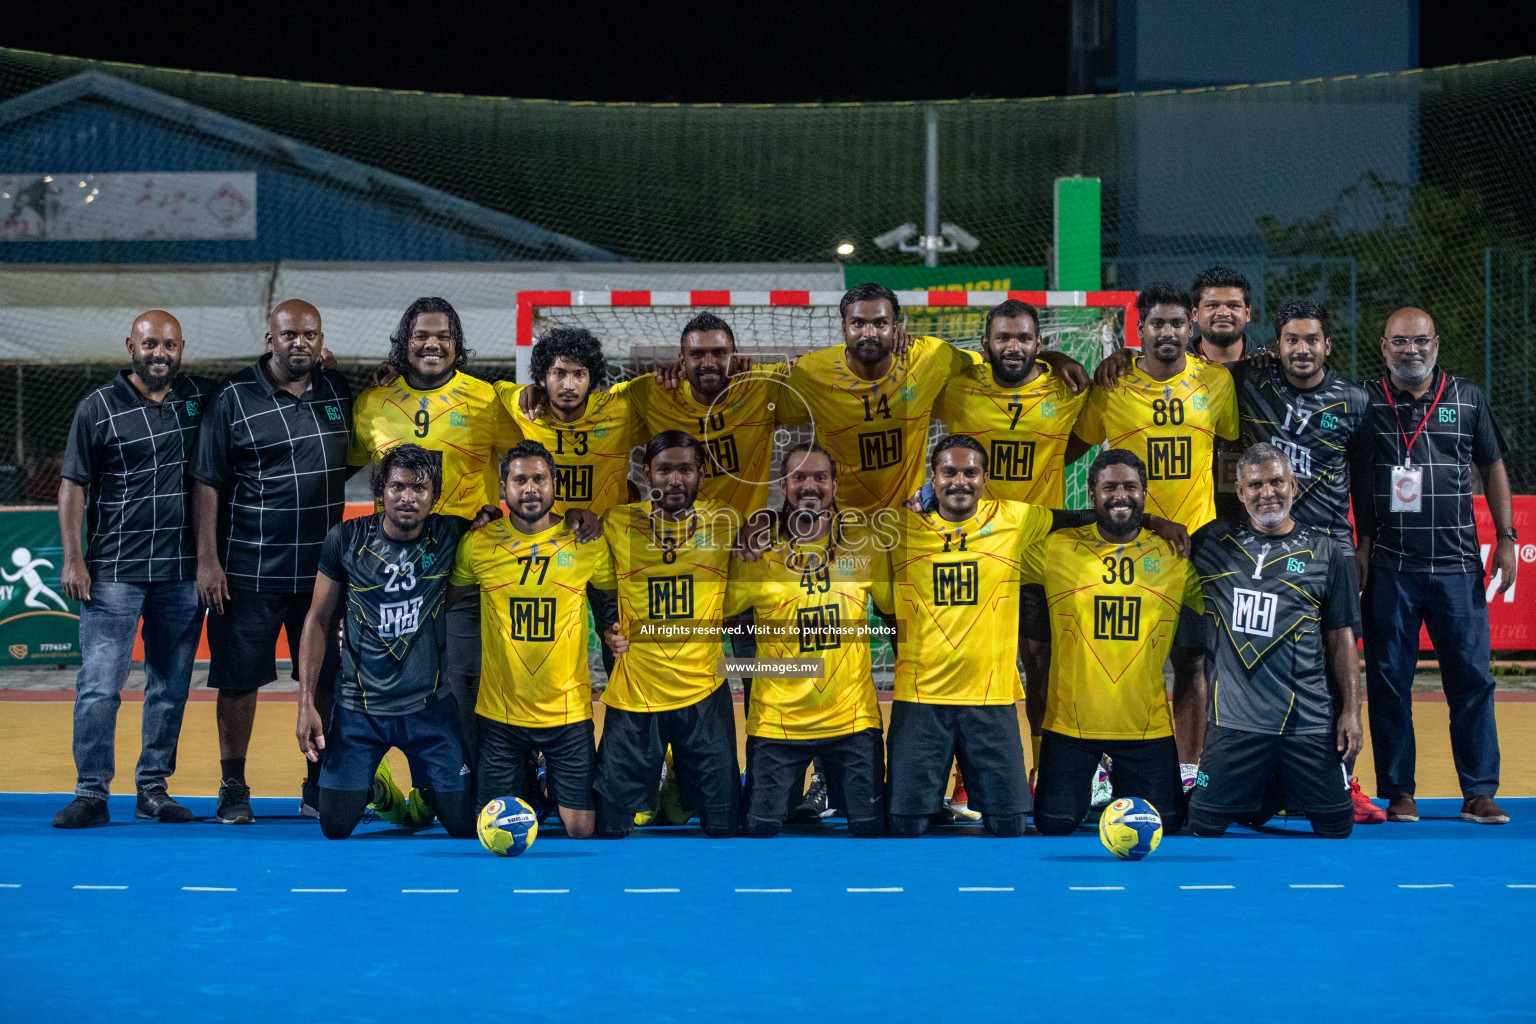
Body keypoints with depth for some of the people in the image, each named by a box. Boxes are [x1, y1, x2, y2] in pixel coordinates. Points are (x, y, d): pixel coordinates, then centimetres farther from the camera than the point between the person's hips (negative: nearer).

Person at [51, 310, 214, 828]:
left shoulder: (201, 397, 8)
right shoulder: (98, 408, -1)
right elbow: (73, 485, 0)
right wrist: (73, 559, -7)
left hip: (183, 571, 3)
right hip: (115, 572, -3)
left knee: (171, 686, 8)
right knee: (99, 685, -7)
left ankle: (153, 787, 17)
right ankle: (91, 793, 0)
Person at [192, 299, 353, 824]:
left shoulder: (339, 393, 8)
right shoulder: (235, 398, -5)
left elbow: (354, 462, 25)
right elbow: (207, 482, -5)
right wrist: (207, 560, -10)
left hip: (324, 566, 4)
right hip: (250, 570, -4)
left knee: (326, 680, 6)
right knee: (240, 680, 1)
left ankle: (319, 789, 17)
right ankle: (233, 791, 12)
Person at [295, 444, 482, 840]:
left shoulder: (450, 536, -7)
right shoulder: (346, 539, -7)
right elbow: (318, 620, 1)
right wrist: (306, 704, -4)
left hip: (429, 705, 0)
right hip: (358, 707, 0)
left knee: (466, 828, 0)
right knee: (335, 827, -2)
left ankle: (424, 793, 34)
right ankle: (377, 785, 32)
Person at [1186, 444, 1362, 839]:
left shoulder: (1327, 553, 7)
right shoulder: (1213, 544, 9)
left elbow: (1342, 639, 8)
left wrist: (1351, 711, 2)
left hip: (1310, 723, 0)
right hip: (1233, 721, 0)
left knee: (1336, 828, 2)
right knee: (1203, 828, -4)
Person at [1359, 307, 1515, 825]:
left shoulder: (1468, 399, 9)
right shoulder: (1365, 402, 4)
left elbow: (1493, 468, 14)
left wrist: (1505, 539, 8)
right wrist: (1358, 544, 0)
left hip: (1458, 564, 1)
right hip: (1389, 565, -1)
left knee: (1472, 678, -1)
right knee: (1389, 681, 1)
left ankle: (1479, 793, 4)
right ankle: (1398, 793, 8)